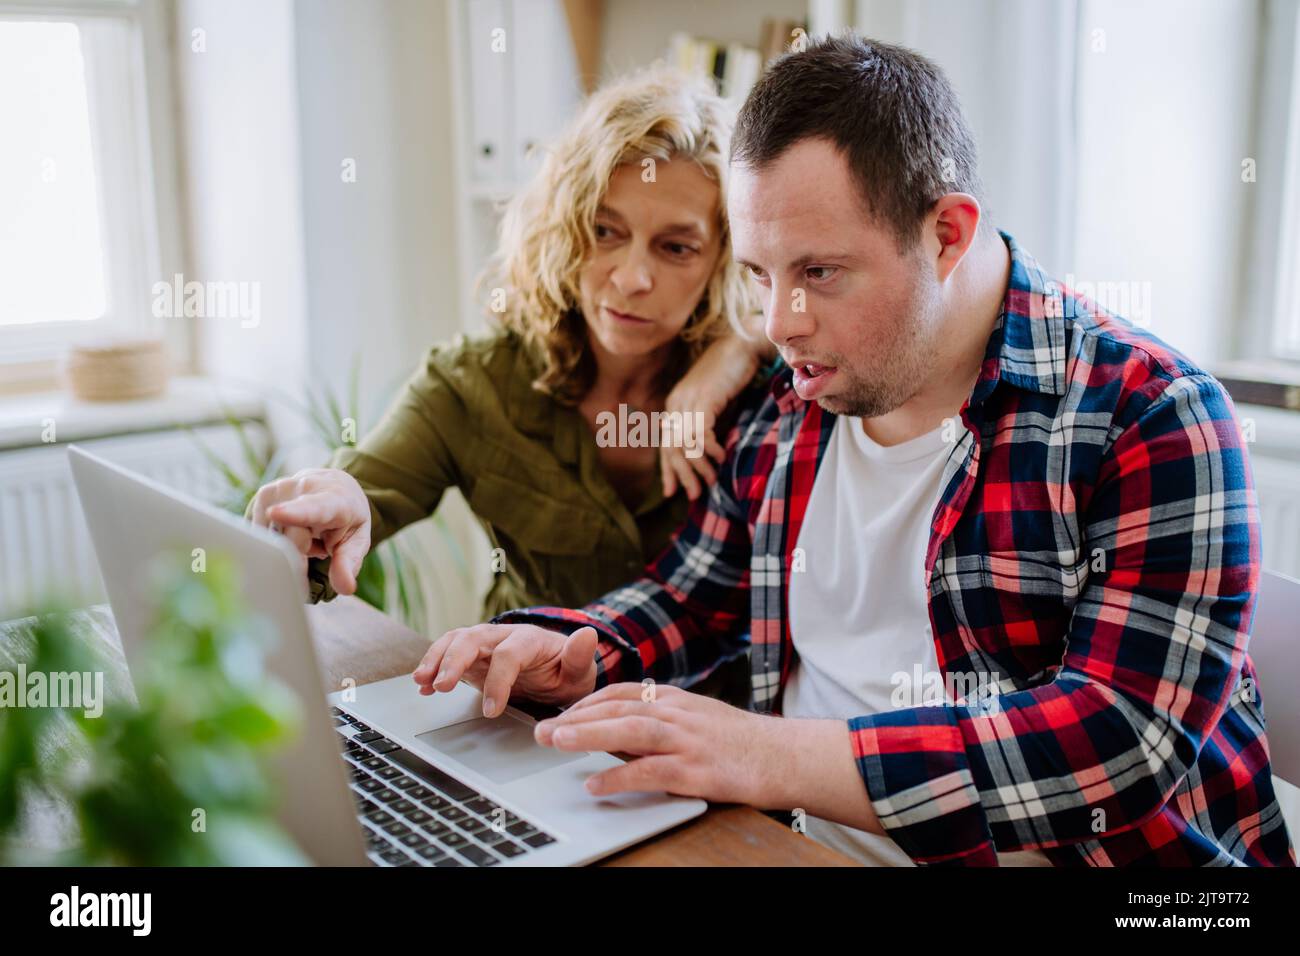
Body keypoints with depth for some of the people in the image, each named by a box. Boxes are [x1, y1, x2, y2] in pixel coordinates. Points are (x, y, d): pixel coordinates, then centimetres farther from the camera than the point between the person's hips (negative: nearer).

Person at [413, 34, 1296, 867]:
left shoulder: (1149, 419, -12)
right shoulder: (784, 415, 7)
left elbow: (1128, 735, -21)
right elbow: (688, 601, 17)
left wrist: (780, 757, -28)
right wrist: (566, 653, -5)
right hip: (813, 850, 6)